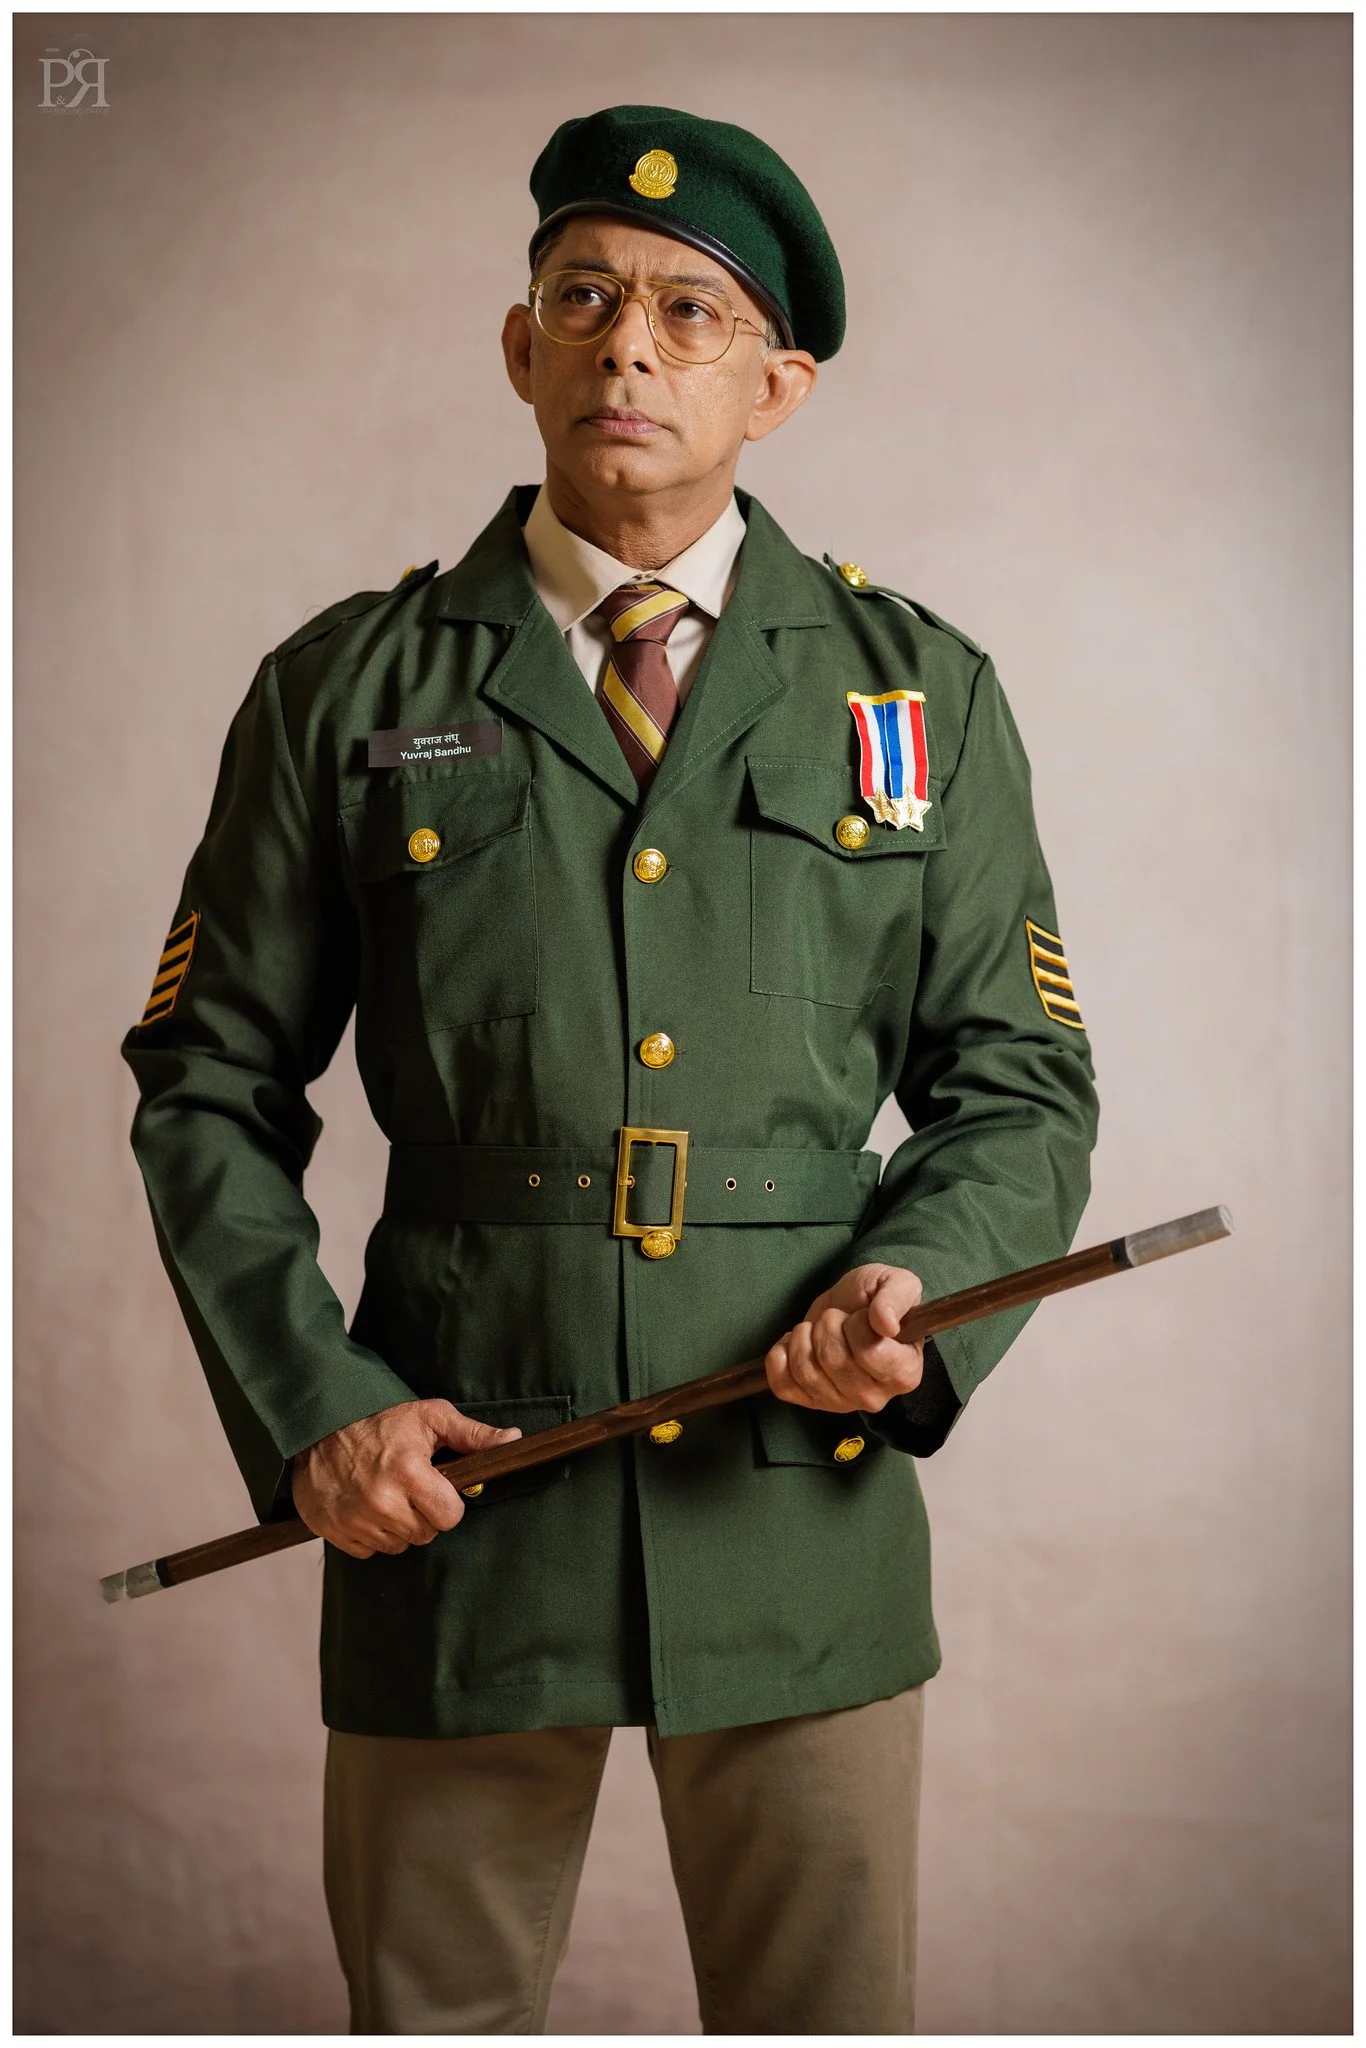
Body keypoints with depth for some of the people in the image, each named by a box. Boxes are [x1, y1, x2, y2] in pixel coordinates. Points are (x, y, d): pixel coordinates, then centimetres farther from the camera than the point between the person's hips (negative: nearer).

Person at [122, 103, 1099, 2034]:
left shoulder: (921, 692, 7)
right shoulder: (346, 693, 4)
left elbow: (1021, 1083, 9)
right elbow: (209, 1090, 5)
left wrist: (924, 1291, -11)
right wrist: (309, 1407, -7)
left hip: (804, 1501, 1)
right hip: (448, 1493, 0)